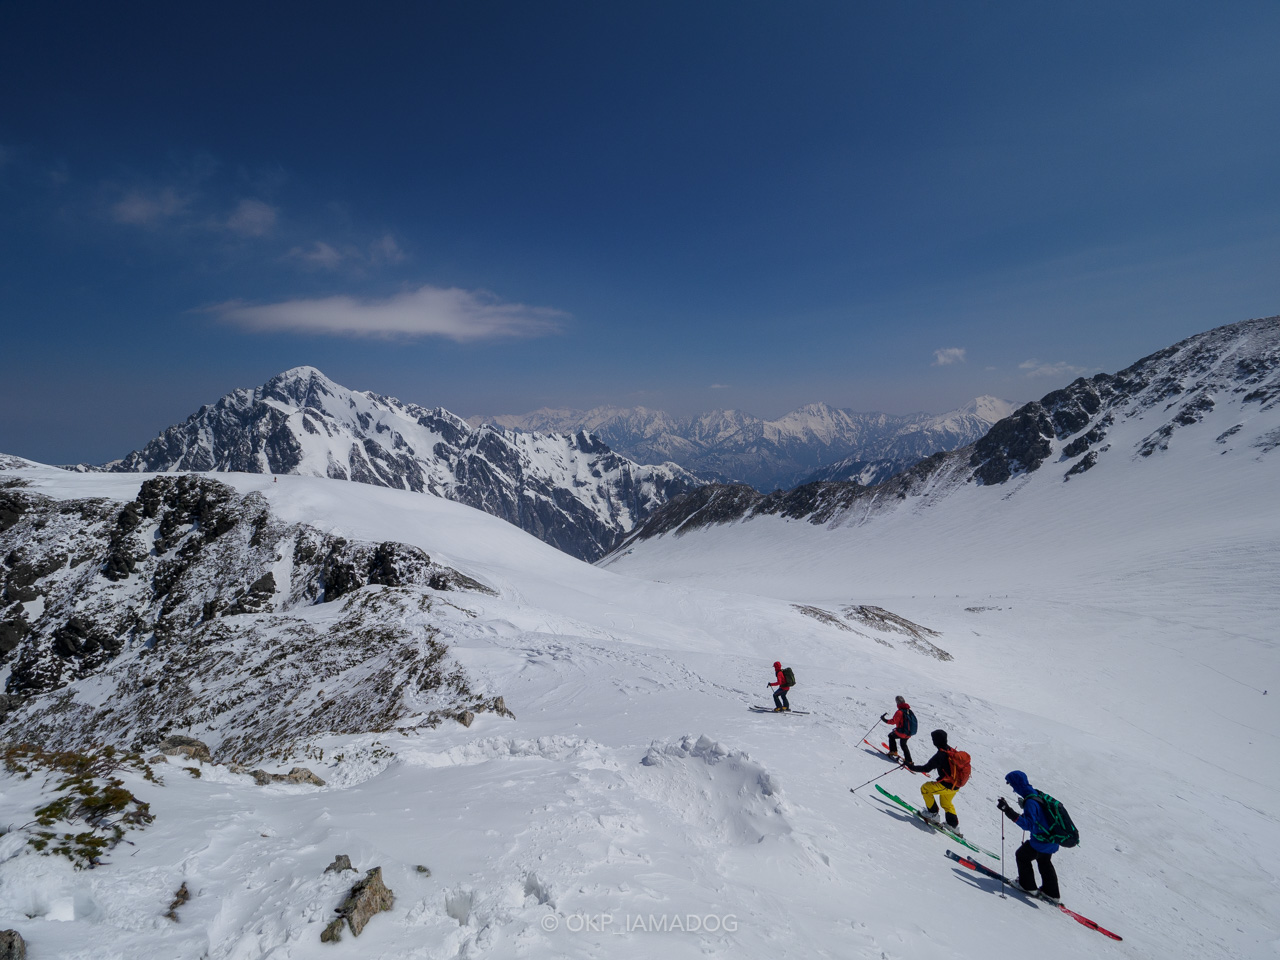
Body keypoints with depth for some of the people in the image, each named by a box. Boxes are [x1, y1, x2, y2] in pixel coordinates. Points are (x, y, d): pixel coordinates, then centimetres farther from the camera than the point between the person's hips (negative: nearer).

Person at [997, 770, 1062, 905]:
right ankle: (1052, 894, 39)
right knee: (1044, 862, 28)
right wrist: (1024, 805, 25)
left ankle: (1028, 886, 21)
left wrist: (1008, 811, -41)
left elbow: (1028, 824, -35)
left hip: (1042, 841, -9)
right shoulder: (1035, 794, -1)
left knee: (1022, 856, 11)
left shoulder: (1030, 802, -28)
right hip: (1052, 840, 9)